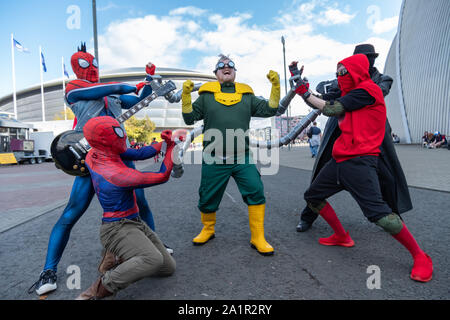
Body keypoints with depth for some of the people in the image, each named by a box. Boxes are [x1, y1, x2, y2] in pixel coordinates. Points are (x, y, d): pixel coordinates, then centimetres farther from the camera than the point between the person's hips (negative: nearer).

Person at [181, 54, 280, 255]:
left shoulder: (247, 95, 15)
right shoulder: (206, 95, 9)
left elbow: (269, 110, 11)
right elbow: (189, 118, 6)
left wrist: (275, 86, 2)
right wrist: (186, 95, -6)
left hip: (242, 158, 1)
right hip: (214, 160, -1)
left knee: (256, 192, -11)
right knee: (207, 199, 8)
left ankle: (258, 238, 4)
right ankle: (208, 229, 36)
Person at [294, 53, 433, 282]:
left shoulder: (368, 89, -7)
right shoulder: (353, 94, 22)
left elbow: (332, 110, -10)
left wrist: (306, 94, 3)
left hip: (359, 161, -9)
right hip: (339, 160, 10)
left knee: (377, 212, -17)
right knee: (312, 196, 12)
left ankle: (420, 257, 6)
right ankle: (342, 237, 26)